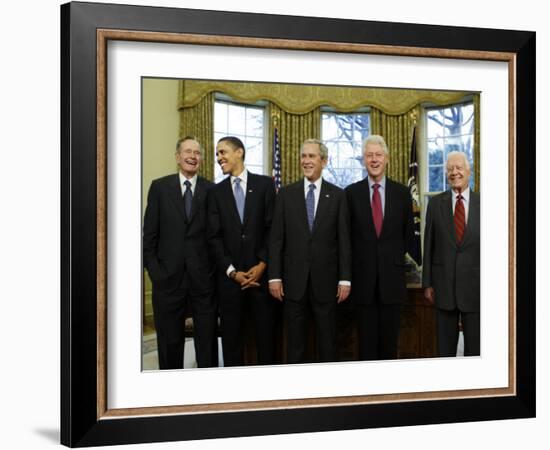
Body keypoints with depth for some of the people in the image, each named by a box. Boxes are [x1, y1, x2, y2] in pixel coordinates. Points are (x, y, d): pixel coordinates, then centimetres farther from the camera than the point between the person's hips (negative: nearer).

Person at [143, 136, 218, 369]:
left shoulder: (212, 190, 3)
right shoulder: (160, 187, 4)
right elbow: (149, 233, 2)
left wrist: (217, 268, -1)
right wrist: (153, 269, -3)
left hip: (203, 277, 0)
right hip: (168, 276, 0)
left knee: (207, 338, 7)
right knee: (169, 340, 9)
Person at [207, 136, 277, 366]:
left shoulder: (264, 184, 4)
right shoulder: (216, 192, 8)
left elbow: (273, 227, -1)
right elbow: (214, 236, 3)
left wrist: (262, 264, -8)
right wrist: (232, 271, -7)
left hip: (261, 272, -1)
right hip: (230, 276, 1)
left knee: (266, 331, 4)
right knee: (231, 335, 6)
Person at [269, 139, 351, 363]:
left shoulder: (337, 195, 4)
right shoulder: (286, 194, 5)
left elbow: (343, 239, 2)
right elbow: (276, 238, 3)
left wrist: (345, 278, -3)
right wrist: (274, 276, -4)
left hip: (326, 279, 0)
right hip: (294, 279, 1)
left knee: (328, 341, 7)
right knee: (295, 341, 8)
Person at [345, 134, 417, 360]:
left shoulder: (402, 193, 5)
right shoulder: (352, 192, 2)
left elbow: (408, 235, 10)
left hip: (392, 276, 1)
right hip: (363, 277, -1)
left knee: (390, 339, 7)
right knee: (366, 340, 5)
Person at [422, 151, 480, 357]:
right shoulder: (436, 203, 3)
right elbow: (428, 245, 4)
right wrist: (427, 283, 1)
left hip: (474, 284, 0)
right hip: (444, 284, 0)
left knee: (475, 344, 7)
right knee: (445, 344, 9)